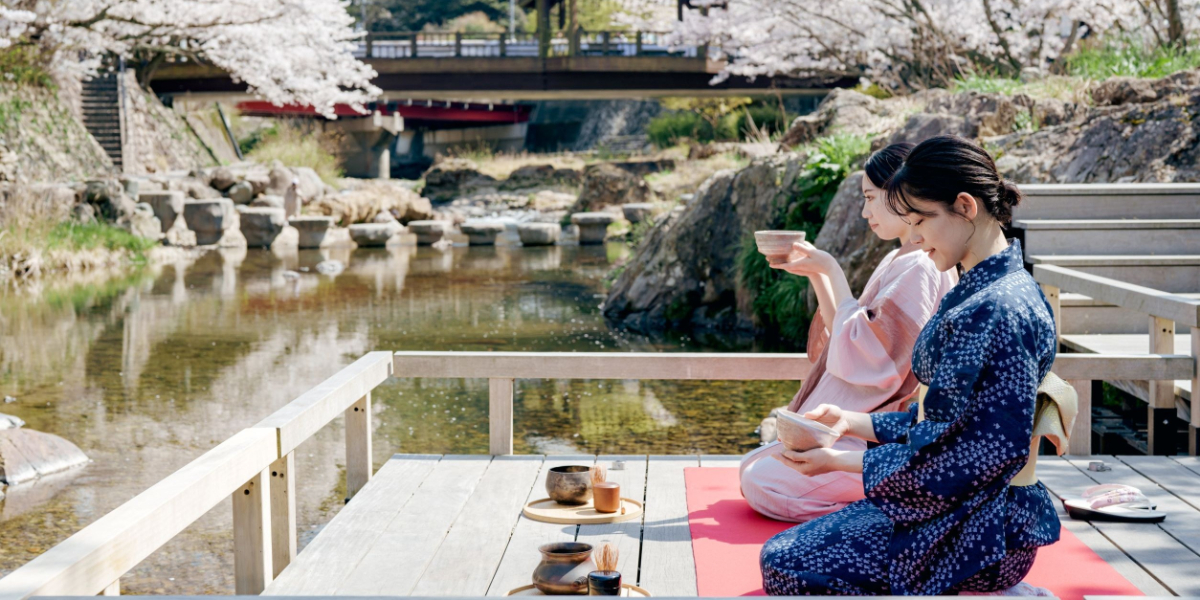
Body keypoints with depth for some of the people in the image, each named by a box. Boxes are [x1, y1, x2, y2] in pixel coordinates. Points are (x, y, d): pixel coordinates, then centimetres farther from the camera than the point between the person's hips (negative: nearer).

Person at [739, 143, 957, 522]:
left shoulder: (921, 268, -19)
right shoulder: (899, 261, 13)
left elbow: (864, 355, -23)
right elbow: (843, 336, 15)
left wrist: (832, 271, -18)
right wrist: (816, 274, 5)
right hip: (865, 423, 11)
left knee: (761, 483, -17)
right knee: (752, 468, 10)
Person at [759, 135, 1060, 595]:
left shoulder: (995, 311, -23)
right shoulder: (974, 294, 8)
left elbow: (958, 457, -23)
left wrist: (840, 461, -16)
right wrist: (852, 422, 7)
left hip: (978, 528, -10)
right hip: (956, 509, 10)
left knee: (786, 566, -9)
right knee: (784, 551, 12)